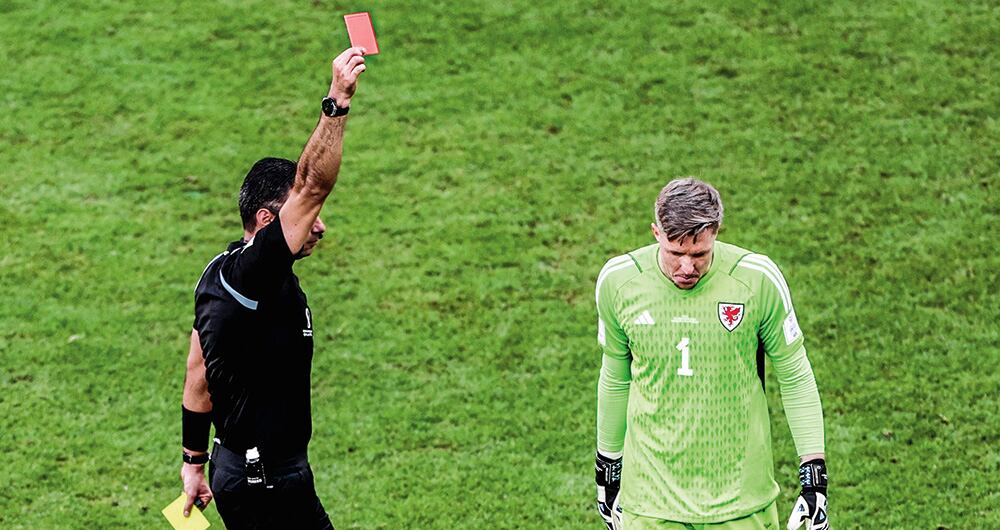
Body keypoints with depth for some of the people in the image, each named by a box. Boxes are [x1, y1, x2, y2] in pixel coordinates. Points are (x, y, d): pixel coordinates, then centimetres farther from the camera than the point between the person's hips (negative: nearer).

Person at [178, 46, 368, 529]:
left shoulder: (222, 275, 9)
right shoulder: (255, 274, -19)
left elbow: (197, 375, 15)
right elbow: (311, 187, -31)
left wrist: (194, 460, 22)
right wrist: (337, 101, -36)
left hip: (236, 467, 10)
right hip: (269, 480, -10)